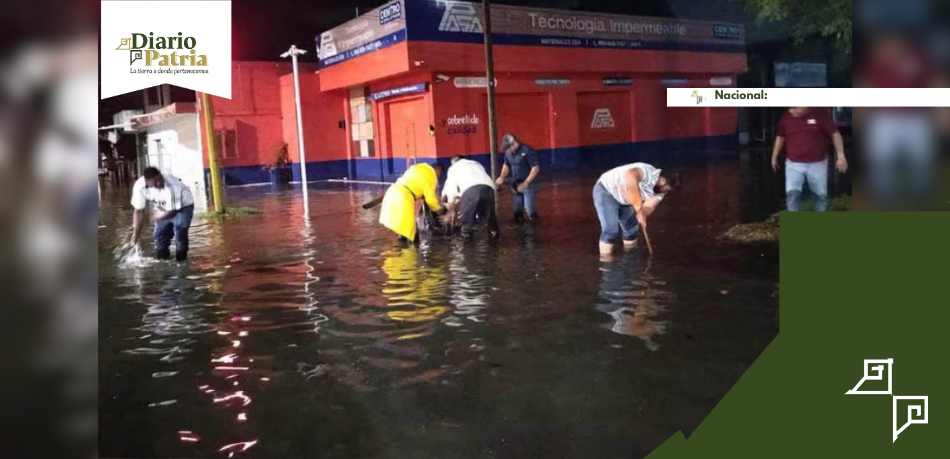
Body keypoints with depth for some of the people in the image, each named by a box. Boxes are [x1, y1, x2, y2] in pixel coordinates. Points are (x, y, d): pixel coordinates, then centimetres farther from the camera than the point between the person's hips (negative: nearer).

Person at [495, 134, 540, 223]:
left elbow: (535, 168, -18)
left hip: (529, 184, -6)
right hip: (515, 184, 6)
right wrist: (502, 177, 1)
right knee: (517, 208, 9)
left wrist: (526, 183, -21)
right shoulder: (508, 152, 1)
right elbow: (506, 165, 18)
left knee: (529, 209, -10)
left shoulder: (527, 151, -19)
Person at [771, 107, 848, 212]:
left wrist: (841, 156, -13)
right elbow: (780, 137, 12)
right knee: (792, 193, -12)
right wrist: (774, 157, 16)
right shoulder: (786, 118, -2)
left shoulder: (820, 114, -10)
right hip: (793, 165, 1)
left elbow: (835, 134, -7)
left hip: (817, 164, -1)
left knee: (821, 194, 9)